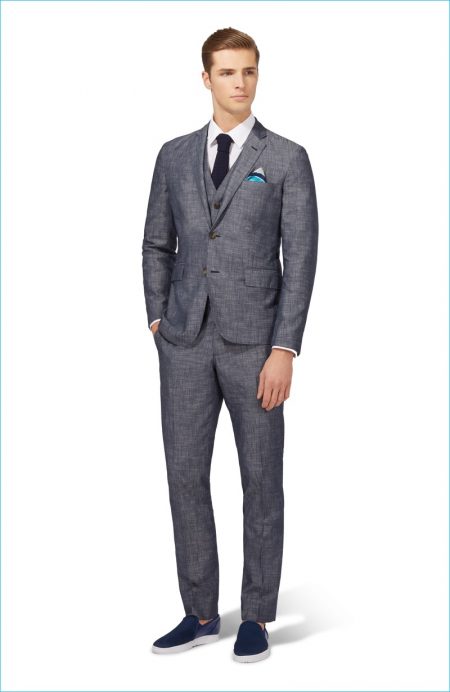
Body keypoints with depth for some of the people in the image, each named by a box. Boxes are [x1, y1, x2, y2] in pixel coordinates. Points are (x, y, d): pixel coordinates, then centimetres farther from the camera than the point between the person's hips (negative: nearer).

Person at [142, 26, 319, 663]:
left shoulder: (287, 158, -1)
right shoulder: (174, 155, 10)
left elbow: (301, 259, -7)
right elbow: (157, 244, 16)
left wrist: (285, 350, -14)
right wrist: (158, 319, 3)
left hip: (255, 341, -3)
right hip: (186, 341, 4)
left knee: (261, 479, 5)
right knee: (185, 475, 5)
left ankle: (257, 616, 18)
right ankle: (201, 614, 19)